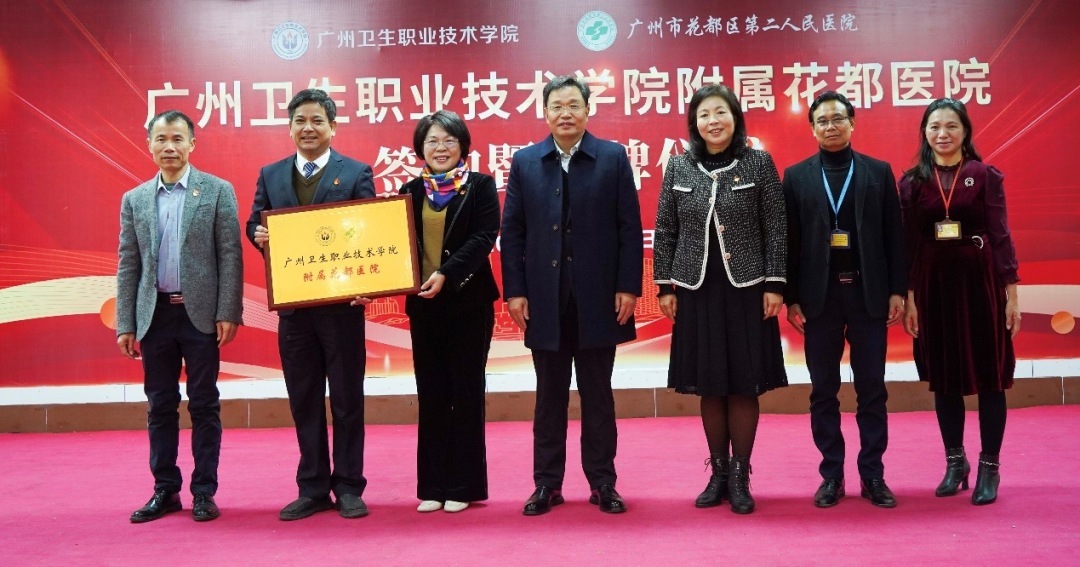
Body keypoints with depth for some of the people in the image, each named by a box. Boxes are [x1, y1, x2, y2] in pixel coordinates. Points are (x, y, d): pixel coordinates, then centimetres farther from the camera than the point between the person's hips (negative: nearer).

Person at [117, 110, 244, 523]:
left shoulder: (218, 191, 1)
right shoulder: (134, 200, 10)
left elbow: (230, 256, -3)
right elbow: (128, 266, 9)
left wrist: (227, 313, -10)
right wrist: (125, 325, 4)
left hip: (200, 313, -3)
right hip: (154, 315, 3)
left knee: (204, 406, 4)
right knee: (160, 406, 9)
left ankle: (204, 492, 12)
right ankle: (165, 490, 19)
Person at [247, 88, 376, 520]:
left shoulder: (356, 173, 0)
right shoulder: (270, 175, 11)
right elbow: (255, 223, 12)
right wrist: (258, 235, -13)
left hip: (341, 303, -3)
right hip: (292, 303, 4)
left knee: (346, 397, 5)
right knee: (304, 400, 10)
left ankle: (348, 487, 15)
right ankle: (312, 489, 20)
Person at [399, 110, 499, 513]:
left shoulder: (481, 186, 0)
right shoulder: (410, 191, 10)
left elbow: (483, 238, -11)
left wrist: (446, 274, -23)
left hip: (469, 303, -3)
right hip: (423, 306, 4)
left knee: (466, 392, 4)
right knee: (431, 395, 7)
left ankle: (464, 485, 12)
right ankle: (433, 486, 16)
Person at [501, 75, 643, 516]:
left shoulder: (613, 158, 2)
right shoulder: (524, 162, 6)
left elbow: (629, 228, -1)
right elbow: (512, 231, 5)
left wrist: (628, 287, -7)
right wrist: (514, 290, -2)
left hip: (597, 297, -1)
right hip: (544, 299, 1)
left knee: (598, 396, 8)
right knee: (549, 397, 9)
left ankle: (603, 483, 18)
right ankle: (547, 483, 19)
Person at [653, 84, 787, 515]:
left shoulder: (759, 163, 0)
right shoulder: (678, 167, 5)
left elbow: (776, 229, -1)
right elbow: (665, 231, 7)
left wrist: (774, 285, -7)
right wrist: (664, 286, 2)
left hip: (746, 288, -2)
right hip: (697, 290, 2)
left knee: (743, 385, 2)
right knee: (709, 386, 7)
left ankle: (740, 477, 14)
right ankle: (718, 473, 20)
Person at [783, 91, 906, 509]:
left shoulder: (878, 172, 6)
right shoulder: (796, 176, 5)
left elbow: (893, 236, 4)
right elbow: (790, 242, 2)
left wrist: (897, 290, -2)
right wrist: (791, 297, -3)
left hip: (868, 294, 0)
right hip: (819, 296, 0)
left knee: (871, 389, 5)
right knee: (823, 391, 6)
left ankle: (873, 476, 14)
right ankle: (831, 476, 15)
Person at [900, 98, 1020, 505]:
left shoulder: (986, 176, 0)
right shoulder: (912, 182, 4)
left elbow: (1000, 235, -2)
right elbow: (908, 244, 3)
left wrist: (1011, 292, -7)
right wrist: (908, 297, -3)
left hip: (980, 281, -2)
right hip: (934, 285, 2)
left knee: (989, 375, 2)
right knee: (944, 378, 8)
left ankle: (989, 468, 13)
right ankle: (955, 463, 21)